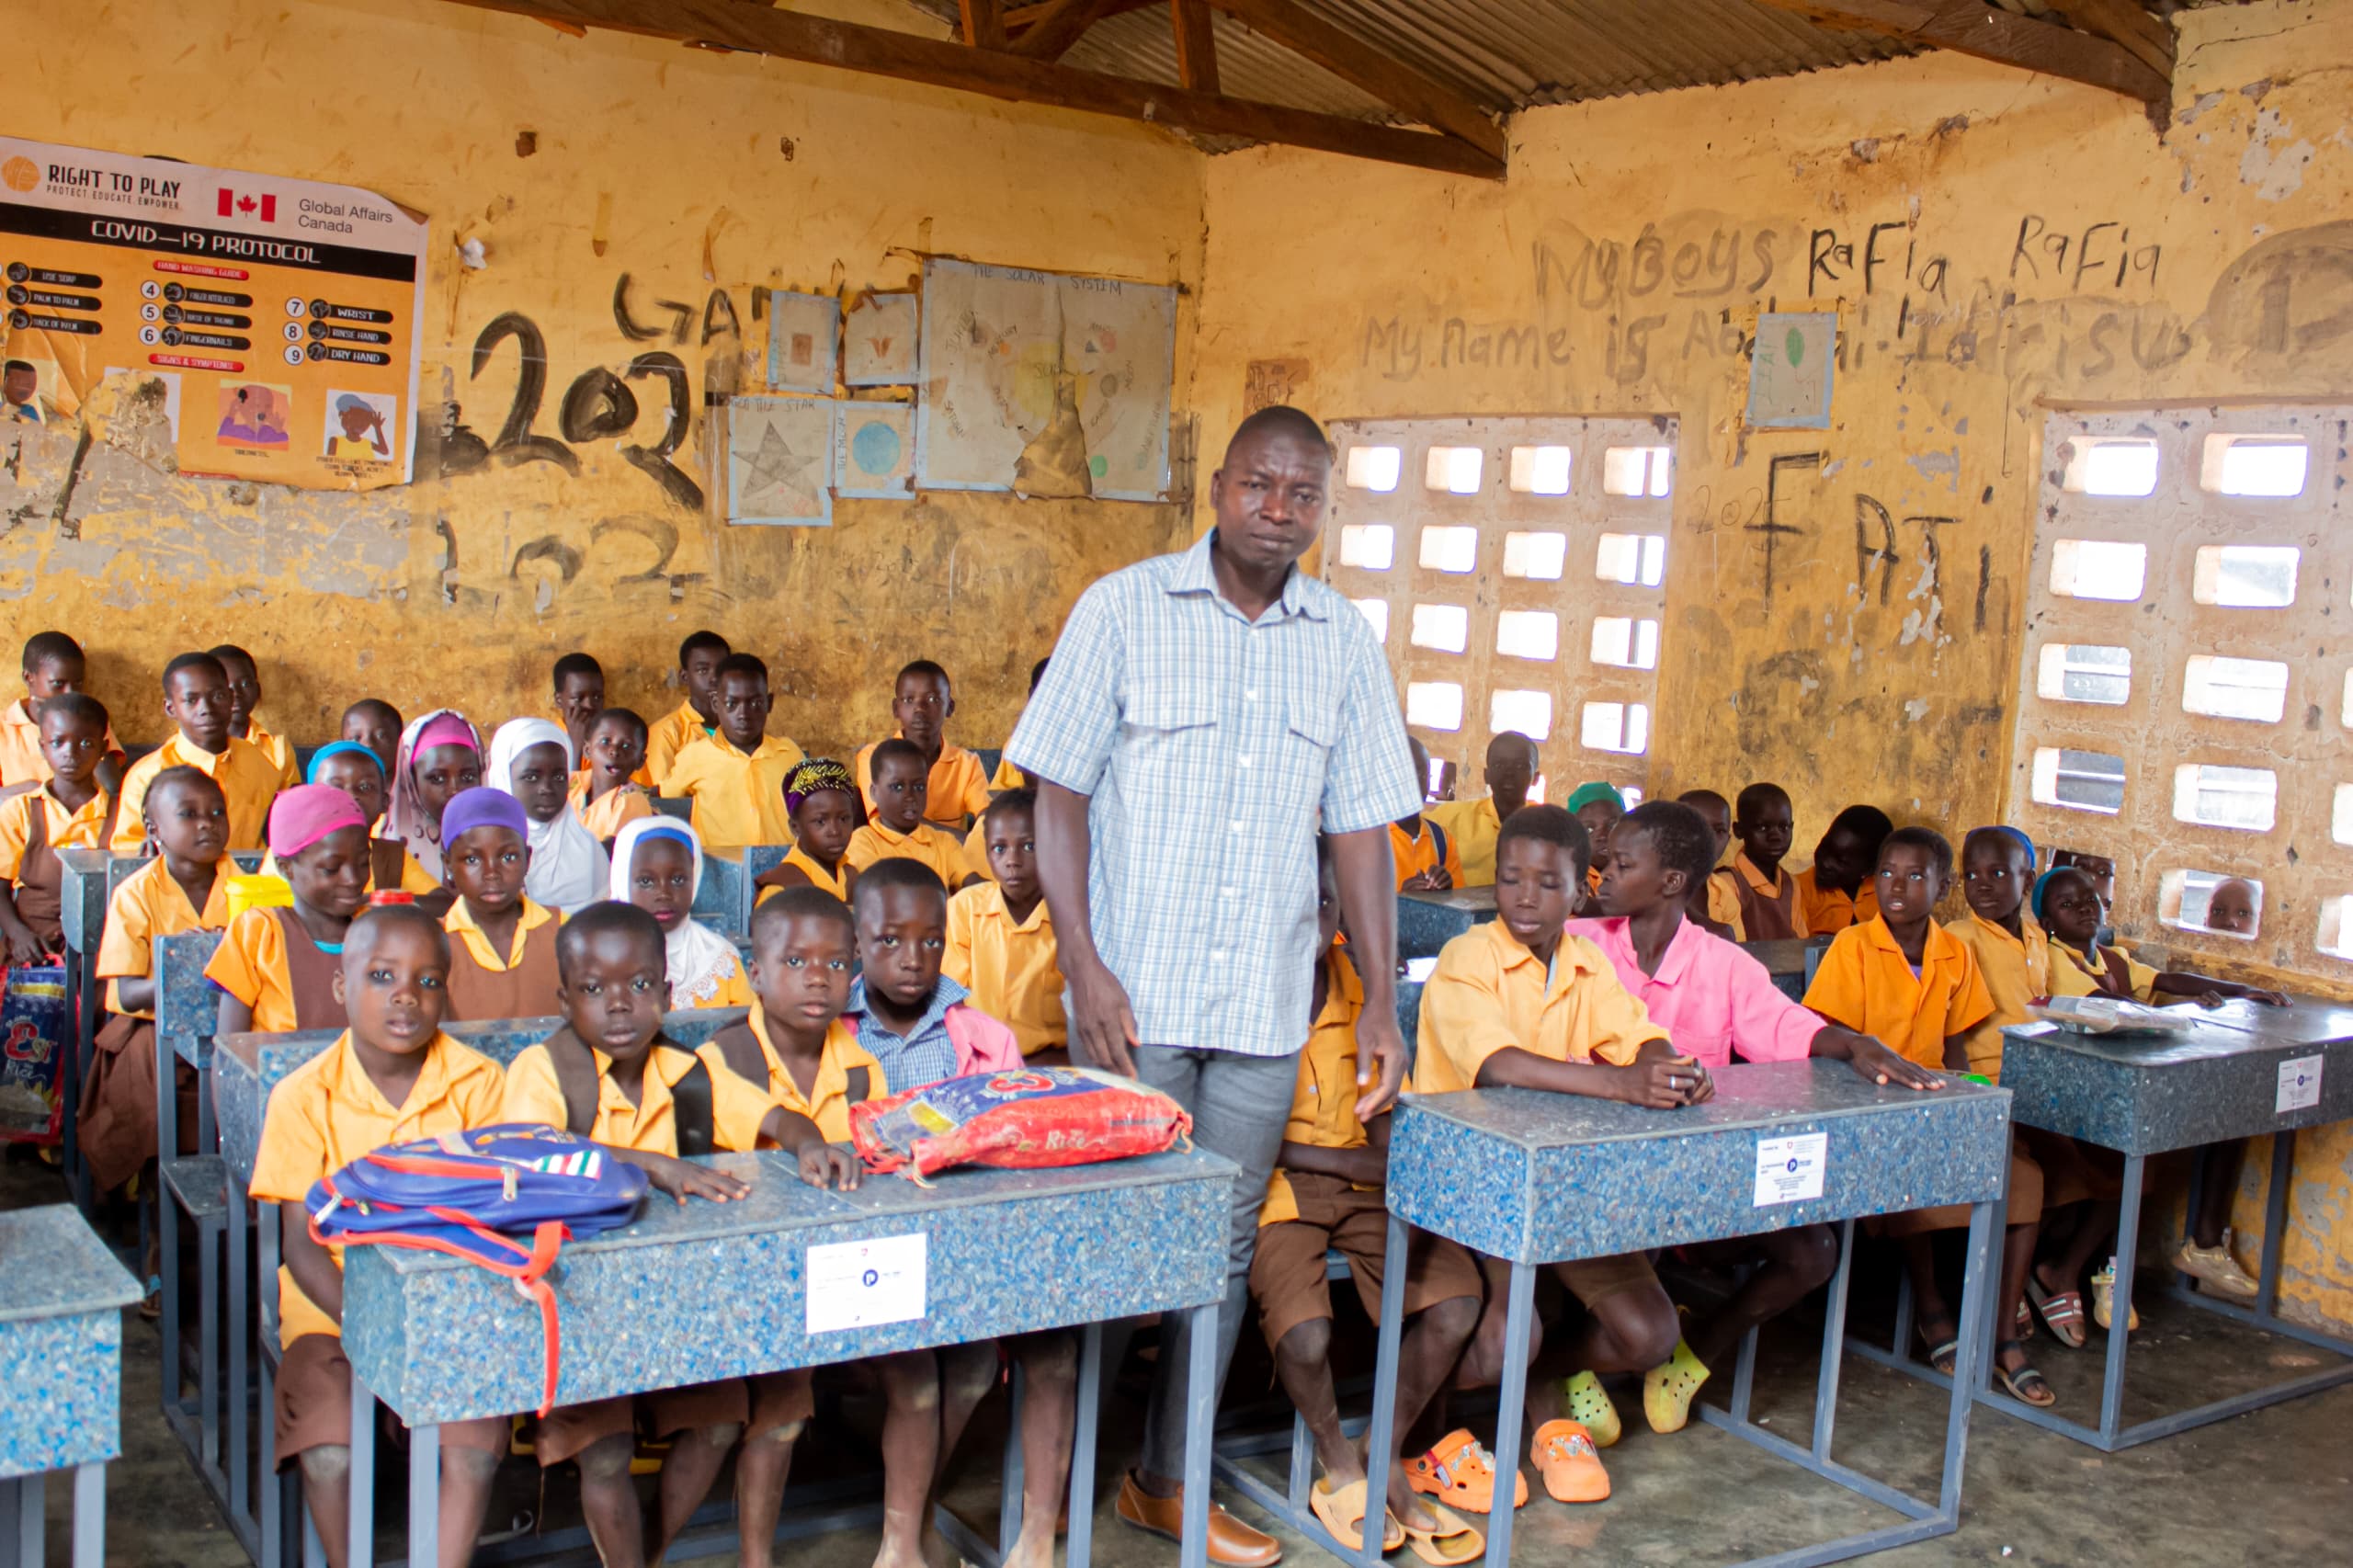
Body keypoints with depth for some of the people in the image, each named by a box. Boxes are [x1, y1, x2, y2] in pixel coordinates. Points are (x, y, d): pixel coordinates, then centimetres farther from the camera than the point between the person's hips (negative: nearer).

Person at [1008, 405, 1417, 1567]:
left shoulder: (1344, 643, 7)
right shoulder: (1124, 609, -3)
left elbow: (1362, 828, 9)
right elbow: (1058, 795, -4)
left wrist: (1382, 1003, 4)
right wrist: (1085, 970, -12)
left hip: (1265, 1004, 3)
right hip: (1135, 992, -3)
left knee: (1223, 1249, 11)